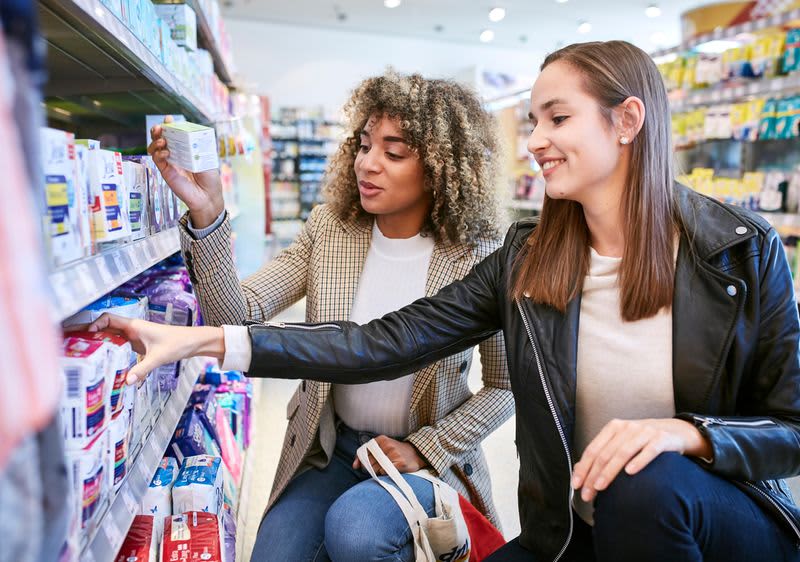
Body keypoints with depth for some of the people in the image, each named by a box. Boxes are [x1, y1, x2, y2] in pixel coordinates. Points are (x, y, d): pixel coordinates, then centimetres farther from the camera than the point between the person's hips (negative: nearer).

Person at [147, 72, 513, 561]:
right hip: (328, 451, 3)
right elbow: (239, 315, -16)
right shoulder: (329, 228, -6)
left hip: (428, 460, -2)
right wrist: (206, 214, -29)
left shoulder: (480, 258, -14)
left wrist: (424, 450, -13)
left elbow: (504, 387, -4)